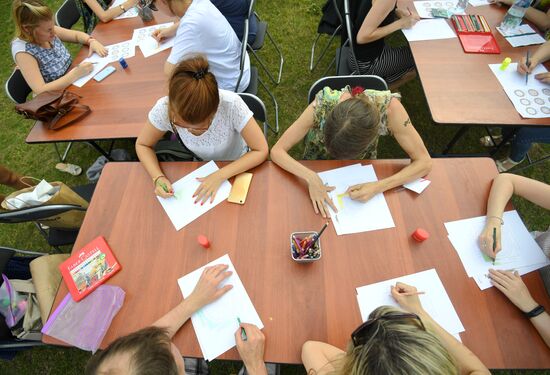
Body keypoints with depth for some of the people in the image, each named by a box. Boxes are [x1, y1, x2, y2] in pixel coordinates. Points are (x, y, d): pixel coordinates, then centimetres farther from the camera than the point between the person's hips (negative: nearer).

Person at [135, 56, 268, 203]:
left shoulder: (231, 105, -36)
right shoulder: (164, 108, -28)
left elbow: (261, 151, -26)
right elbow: (142, 145, -10)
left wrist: (220, 176, -34)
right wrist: (158, 177, -27)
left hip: (238, 167, -2)